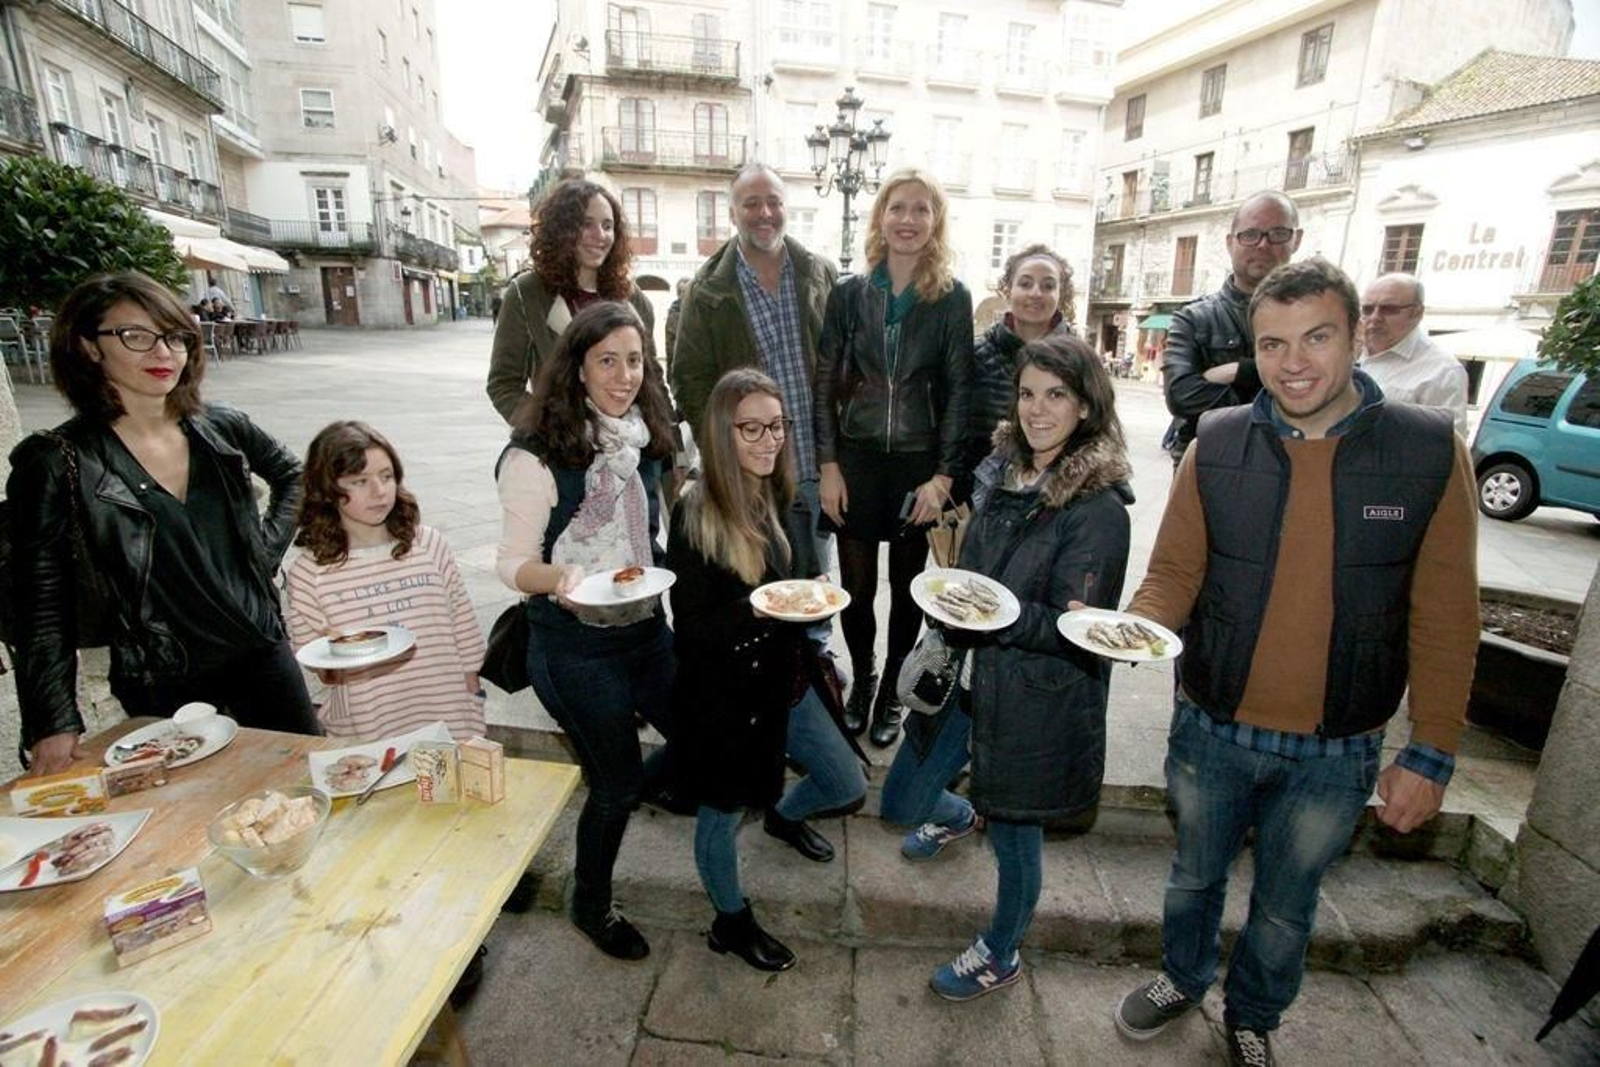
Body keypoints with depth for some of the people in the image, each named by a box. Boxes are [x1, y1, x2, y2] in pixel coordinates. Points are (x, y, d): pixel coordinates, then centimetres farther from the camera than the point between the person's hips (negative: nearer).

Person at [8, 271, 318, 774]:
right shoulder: (58, 464, -10)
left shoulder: (222, 429, -1)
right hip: (163, 686, -3)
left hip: (262, 651, 3)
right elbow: (42, 605, -9)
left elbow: (290, 474, 20)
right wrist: (56, 724, -13)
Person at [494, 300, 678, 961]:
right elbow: (513, 564, -14)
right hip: (576, 648, -6)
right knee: (617, 779, 9)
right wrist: (559, 576, -33)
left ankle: (607, 807, 43)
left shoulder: (644, 441, 3)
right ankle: (591, 906, 40)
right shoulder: (535, 455, -17)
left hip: (647, 630, 7)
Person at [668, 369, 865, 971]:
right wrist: (754, 609, -32)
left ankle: (784, 814, 52)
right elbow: (691, 631, -19)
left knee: (849, 785, 19)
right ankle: (731, 922, 45)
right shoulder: (696, 515, -20)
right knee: (722, 814, 17)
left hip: (787, 680, 6)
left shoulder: (789, 505, -1)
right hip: (724, 694, -6)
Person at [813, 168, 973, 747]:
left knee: (908, 586, 10)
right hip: (856, 458, 1)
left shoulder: (953, 298, 0)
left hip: (919, 463, 0)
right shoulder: (849, 293, 3)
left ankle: (892, 691, 30)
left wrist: (944, 476, -8)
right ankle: (861, 678, 32)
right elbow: (825, 383, 2)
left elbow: (958, 391, -1)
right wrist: (828, 465, -4)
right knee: (856, 584, 6)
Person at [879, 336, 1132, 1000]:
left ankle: (1001, 955, 44)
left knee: (1015, 836, 15)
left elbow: (1074, 629, -17)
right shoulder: (1001, 475, 2)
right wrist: (945, 650, 12)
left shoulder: (1099, 507, -18)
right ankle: (960, 814, 53)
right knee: (900, 805, 17)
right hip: (970, 678, 6)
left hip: (1037, 699, -6)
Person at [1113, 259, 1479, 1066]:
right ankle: (1182, 978, 52)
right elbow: (1172, 573, -5)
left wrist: (1431, 755, -6)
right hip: (1210, 729, 1)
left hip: (1336, 753, 0)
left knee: (1285, 906, 22)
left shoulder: (1431, 452, -10)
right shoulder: (1216, 444, -9)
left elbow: (1444, 621, -6)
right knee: (1195, 875, 23)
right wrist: (1137, 625, -26)